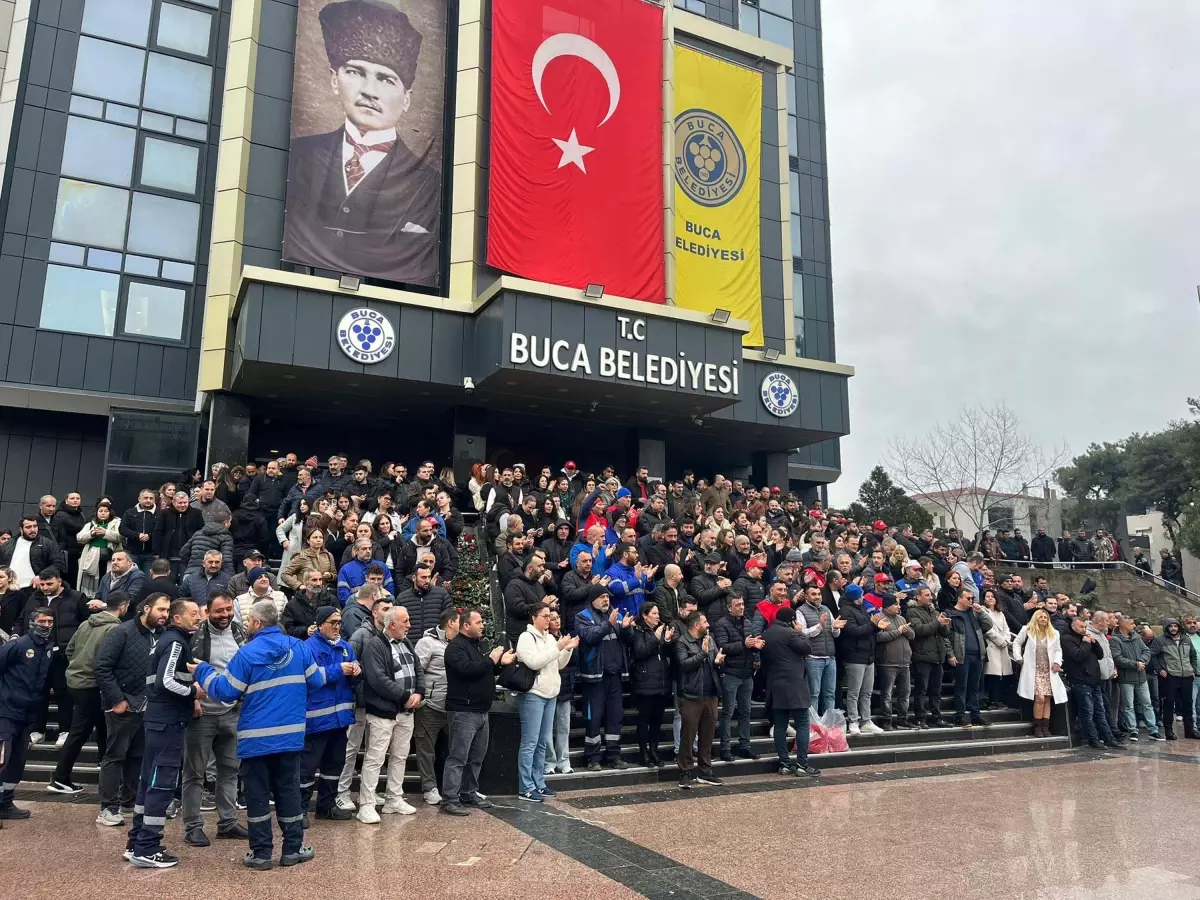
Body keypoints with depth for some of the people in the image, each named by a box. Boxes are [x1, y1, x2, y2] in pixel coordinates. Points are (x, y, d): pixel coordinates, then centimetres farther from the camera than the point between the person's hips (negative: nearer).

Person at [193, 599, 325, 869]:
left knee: (257, 795, 7)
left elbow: (225, 691, -8)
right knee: (289, 790, 13)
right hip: (290, 734, 4)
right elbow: (316, 680, 4)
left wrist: (203, 672, 7)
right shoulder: (299, 647, -1)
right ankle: (293, 848, 17)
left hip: (257, 737, -3)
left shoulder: (247, 653, -12)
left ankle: (261, 852, 11)